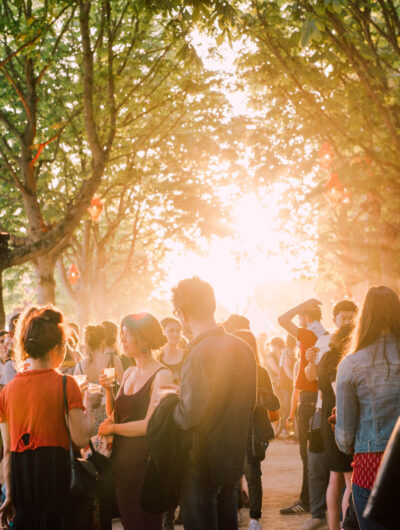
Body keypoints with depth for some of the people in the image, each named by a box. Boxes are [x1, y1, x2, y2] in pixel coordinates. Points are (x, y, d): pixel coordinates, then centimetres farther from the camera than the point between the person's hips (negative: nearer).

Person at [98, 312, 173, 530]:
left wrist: (112, 428, -10)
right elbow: (114, 415, 11)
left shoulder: (161, 375, -15)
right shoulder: (129, 373, 10)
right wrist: (108, 390, -4)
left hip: (144, 462, -7)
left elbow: (149, 424, -20)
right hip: (122, 461, 8)